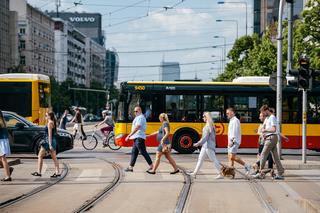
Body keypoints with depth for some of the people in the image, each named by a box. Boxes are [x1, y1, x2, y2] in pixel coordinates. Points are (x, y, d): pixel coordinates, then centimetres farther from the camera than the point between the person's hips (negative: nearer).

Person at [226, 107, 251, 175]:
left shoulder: (235, 120, -12)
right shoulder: (231, 120, 19)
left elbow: (235, 132, -19)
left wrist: (232, 141, -22)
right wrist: (230, 141, 15)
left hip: (234, 141, -10)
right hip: (231, 142, 10)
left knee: (232, 156, -15)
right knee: (230, 156, 7)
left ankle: (246, 166, -7)